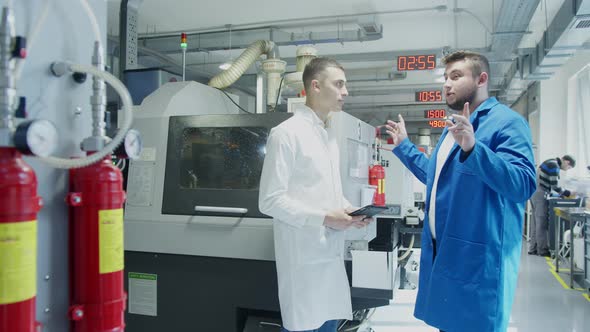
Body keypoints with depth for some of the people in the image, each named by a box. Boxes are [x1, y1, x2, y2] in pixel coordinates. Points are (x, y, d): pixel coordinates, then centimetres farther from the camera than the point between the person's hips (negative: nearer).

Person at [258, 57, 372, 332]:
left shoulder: (329, 138, 15)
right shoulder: (286, 133, -12)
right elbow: (270, 200, -16)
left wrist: (349, 210, 3)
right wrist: (323, 218, -18)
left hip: (330, 252, 8)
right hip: (303, 256, -8)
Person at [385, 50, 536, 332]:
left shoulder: (507, 122, -12)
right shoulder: (453, 126, 16)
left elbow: (523, 185, -26)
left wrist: (473, 148, -37)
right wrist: (403, 145, 26)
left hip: (478, 258, -8)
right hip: (443, 253, 9)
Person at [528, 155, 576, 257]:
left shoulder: (550, 162, 18)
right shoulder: (555, 166, -12)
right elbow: (554, 186, -14)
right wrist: (568, 193, -3)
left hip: (534, 192, 10)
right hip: (540, 194, -10)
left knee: (535, 221, 11)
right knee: (542, 223, -4)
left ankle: (533, 248, 15)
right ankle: (542, 250, 2)